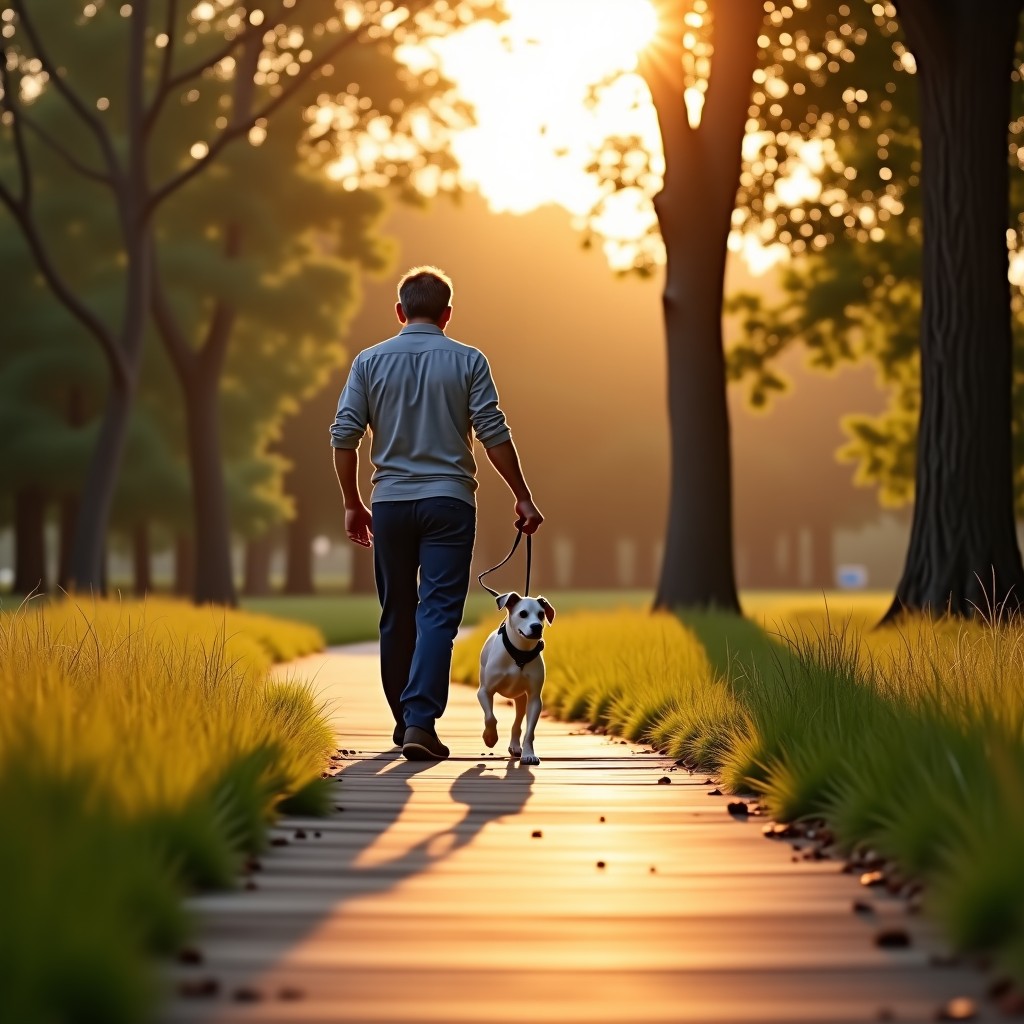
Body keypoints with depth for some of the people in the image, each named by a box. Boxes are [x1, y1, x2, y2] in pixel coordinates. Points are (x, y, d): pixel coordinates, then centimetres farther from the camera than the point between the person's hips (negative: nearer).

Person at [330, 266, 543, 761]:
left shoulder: (370, 361, 4)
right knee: (438, 615, -5)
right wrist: (523, 497, 3)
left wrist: (352, 503, 10)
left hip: (390, 502, 2)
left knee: (397, 618, 14)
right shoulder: (467, 361, 0)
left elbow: (344, 435, 0)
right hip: (448, 501, -2)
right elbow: (494, 435, -5)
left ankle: (405, 721, 23)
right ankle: (420, 722, -18)